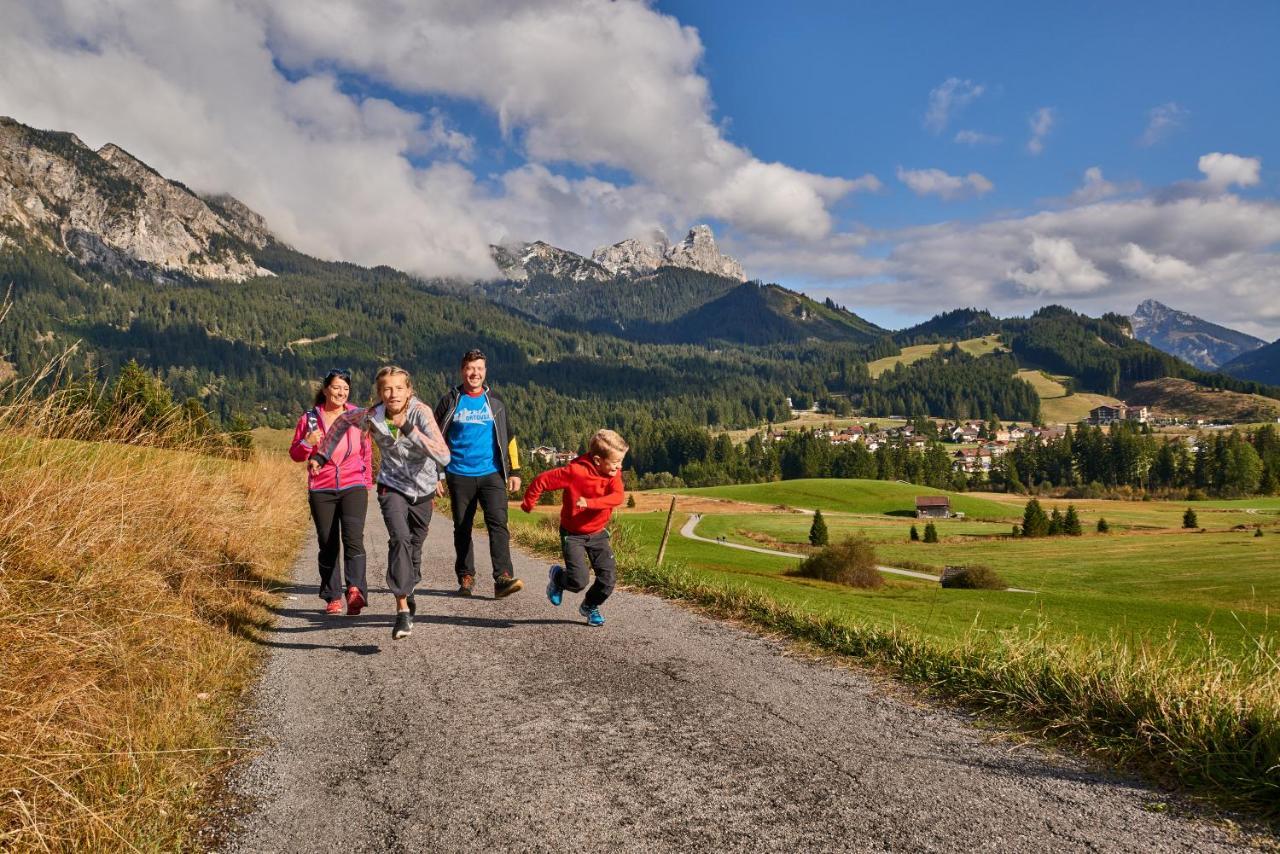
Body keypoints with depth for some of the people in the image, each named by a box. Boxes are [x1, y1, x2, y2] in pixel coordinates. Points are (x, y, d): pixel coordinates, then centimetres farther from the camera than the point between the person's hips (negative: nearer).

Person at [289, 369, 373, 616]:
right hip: (321, 491, 1)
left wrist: (367, 484, 13)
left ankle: (355, 590, -29)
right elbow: (295, 455, 8)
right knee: (328, 545, 5)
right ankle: (333, 598, 13)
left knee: (353, 538, -18)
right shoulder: (309, 418, 4)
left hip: (353, 488, -1)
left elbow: (366, 452, 15)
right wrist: (307, 443, -13)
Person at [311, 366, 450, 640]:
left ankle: (408, 592, 46)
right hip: (392, 487, 0)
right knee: (400, 539, -25)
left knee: (414, 546, 16)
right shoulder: (372, 416, -17)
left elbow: (444, 457, -34)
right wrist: (323, 453, 7)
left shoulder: (421, 413, -24)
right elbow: (344, 421, 7)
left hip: (423, 490, 0)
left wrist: (411, 431, -41)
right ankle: (403, 610, -26)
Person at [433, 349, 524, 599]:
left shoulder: (495, 402, 10)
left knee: (498, 523, -13)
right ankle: (466, 578, 19)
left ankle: (503, 578, -18)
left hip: (491, 475, 0)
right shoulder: (450, 401, 5)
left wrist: (514, 471, 9)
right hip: (459, 476, 0)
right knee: (462, 529, 8)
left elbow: (509, 437, 15)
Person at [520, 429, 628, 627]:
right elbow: (542, 480, -16)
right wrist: (528, 503, -2)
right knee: (579, 580, -15)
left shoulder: (613, 474, -8)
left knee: (609, 577, -2)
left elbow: (617, 497, -26)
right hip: (573, 534, -5)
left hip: (598, 533, 5)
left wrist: (590, 503, -40)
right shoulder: (575, 471, -23)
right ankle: (556, 576, 20)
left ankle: (590, 606, 26)